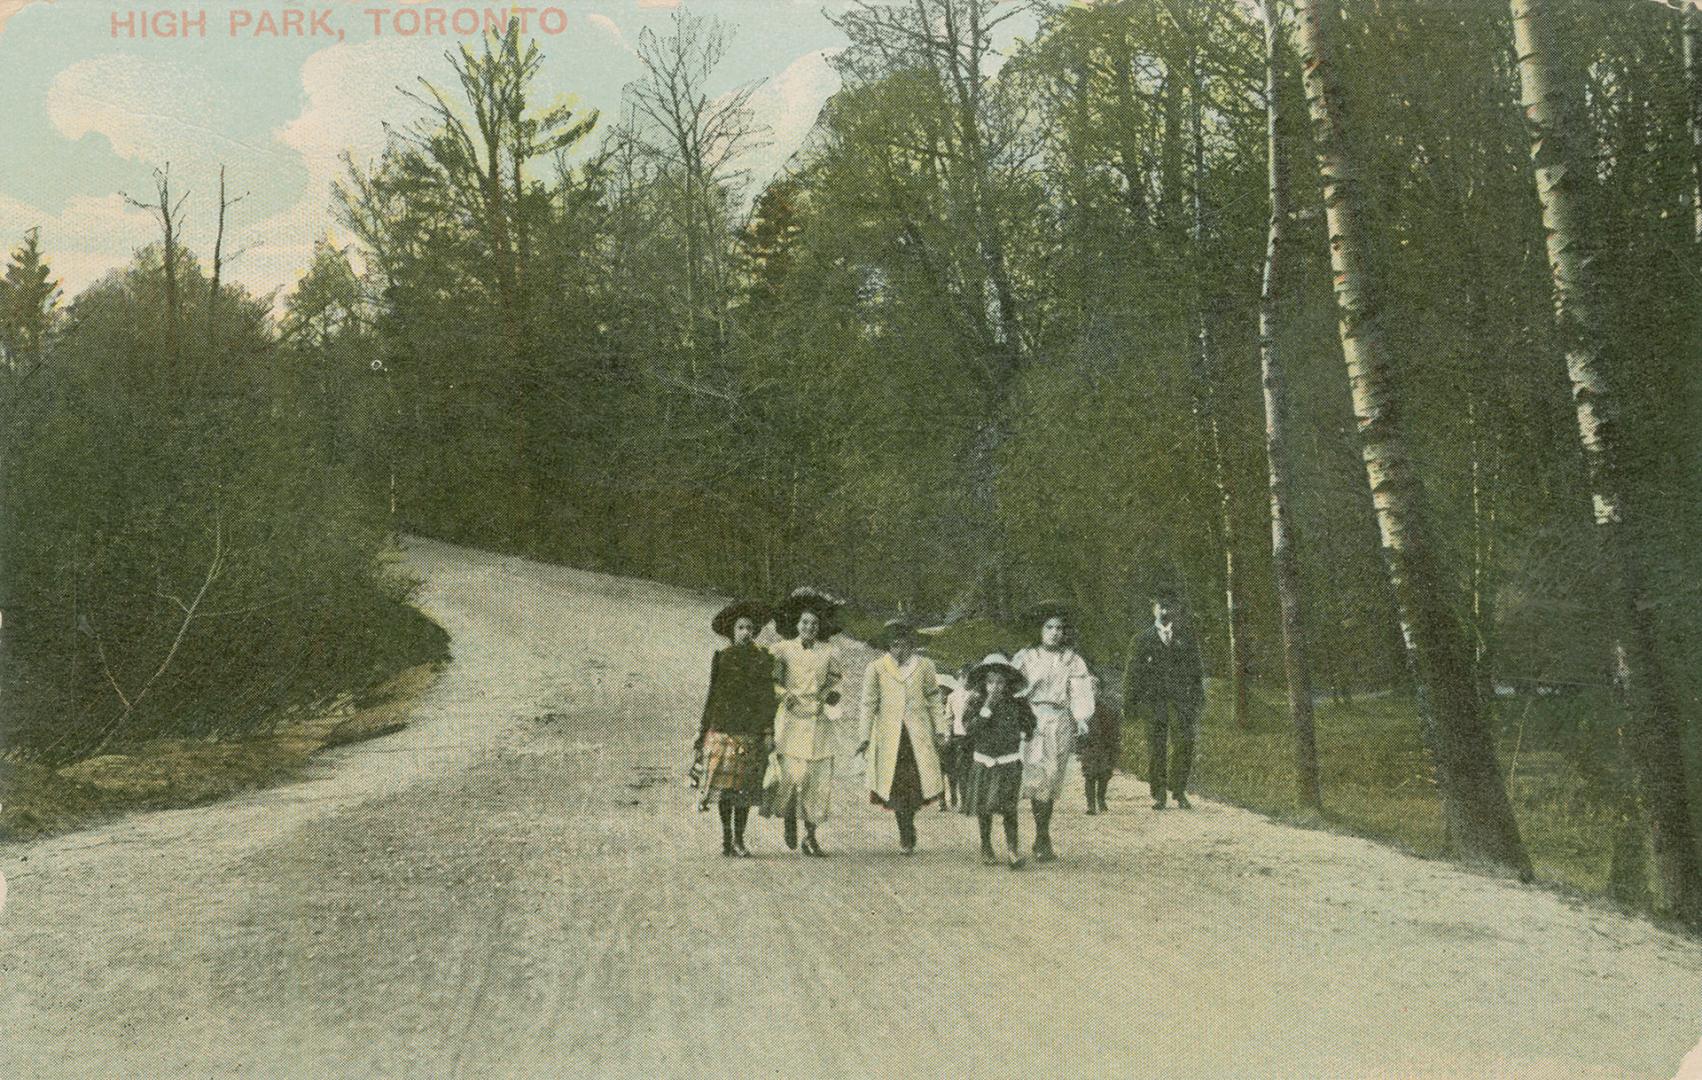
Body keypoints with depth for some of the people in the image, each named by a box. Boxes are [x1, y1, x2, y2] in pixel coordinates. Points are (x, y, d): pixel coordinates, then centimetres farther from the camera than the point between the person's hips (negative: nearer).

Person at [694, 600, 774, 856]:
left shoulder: (764, 659, 4)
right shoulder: (721, 658, 2)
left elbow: (768, 697, 4)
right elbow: (712, 694, 6)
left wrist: (769, 732, -3)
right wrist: (702, 730, 4)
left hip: (751, 731, 1)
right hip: (723, 728, -1)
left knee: (745, 786, 1)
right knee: (724, 782, -2)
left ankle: (739, 840, 9)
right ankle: (726, 837, 9)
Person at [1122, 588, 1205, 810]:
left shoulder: (1186, 637, 15)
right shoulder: (1142, 639, 11)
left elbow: (1196, 670, 16)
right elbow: (1132, 673, 10)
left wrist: (1198, 698, 6)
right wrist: (1129, 703, 3)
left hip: (1181, 699, 1)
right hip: (1154, 700, -1)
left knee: (1186, 742, -10)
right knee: (1155, 747, -3)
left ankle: (1179, 790, 2)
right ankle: (1158, 794, 7)